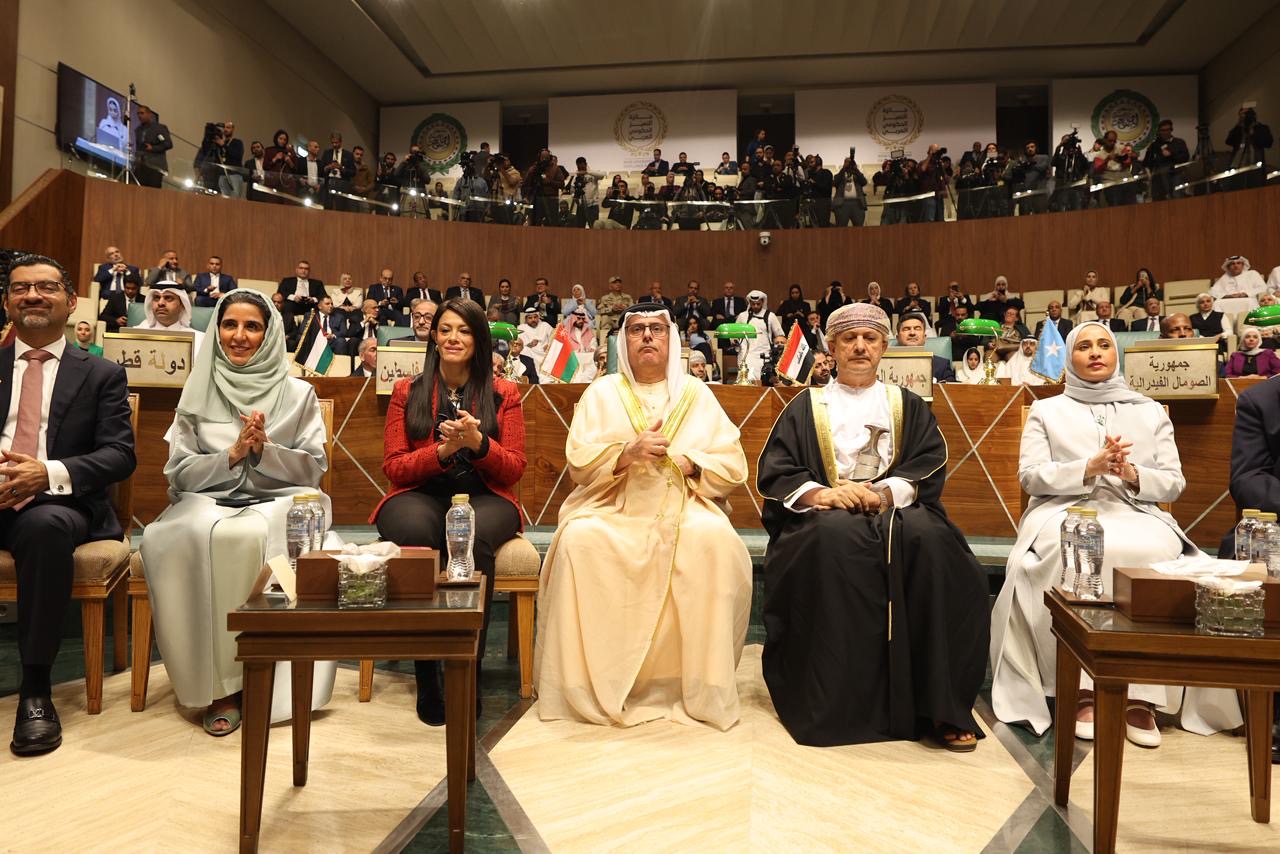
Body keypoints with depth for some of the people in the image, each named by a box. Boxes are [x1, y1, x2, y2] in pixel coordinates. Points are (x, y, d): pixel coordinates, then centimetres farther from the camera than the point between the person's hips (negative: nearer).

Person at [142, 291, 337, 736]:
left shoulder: (298, 394, 12)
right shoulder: (196, 394, 15)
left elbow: (313, 468, 6)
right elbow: (178, 473, 9)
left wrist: (265, 450, -10)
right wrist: (232, 455, -7)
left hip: (279, 503, -1)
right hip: (208, 503, 1)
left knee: (258, 537, -37)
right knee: (206, 538, -35)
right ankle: (220, 683, -23)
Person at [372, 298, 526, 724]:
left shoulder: (503, 394, 12)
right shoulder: (407, 391, 14)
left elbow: (514, 469, 6)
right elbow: (393, 466, 6)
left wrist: (478, 441, -14)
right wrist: (443, 449, -12)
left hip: (484, 497, 0)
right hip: (420, 494, 1)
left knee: (474, 537, -37)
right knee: (414, 533, -37)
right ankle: (427, 677, -26)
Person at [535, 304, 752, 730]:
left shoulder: (696, 395, 13)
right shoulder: (601, 393, 13)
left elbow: (733, 466, 6)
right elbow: (578, 461, 1)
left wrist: (685, 463, -13)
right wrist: (628, 453, -17)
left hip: (683, 507, 0)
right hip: (613, 509, 0)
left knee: (716, 540, -32)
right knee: (579, 539, -31)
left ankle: (704, 688, -19)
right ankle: (585, 683, -18)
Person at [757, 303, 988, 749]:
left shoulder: (908, 406, 19)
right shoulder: (805, 407, 16)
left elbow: (930, 465, 4)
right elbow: (773, 472, 4)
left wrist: (884, 492, -16)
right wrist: (818, 493, -16)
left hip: (897, 509, 1)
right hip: (827, 512, -1)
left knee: (927, 537, -34)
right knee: (837, 534, -37)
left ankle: (939, 703, -26)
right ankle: (837, 701, -29)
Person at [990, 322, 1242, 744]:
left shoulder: (1151, 412, 22)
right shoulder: (1046, 410, 18)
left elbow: (1174, 483, 13)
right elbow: (1030, 476, 3)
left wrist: (1134, 475, -9)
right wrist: (1089, 468, -12)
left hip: (1136, 512, 2)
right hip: (1065, 511, -1)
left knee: (1154, 553, -34)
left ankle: (1140, 694, -28)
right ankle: (1084, 690, -31)